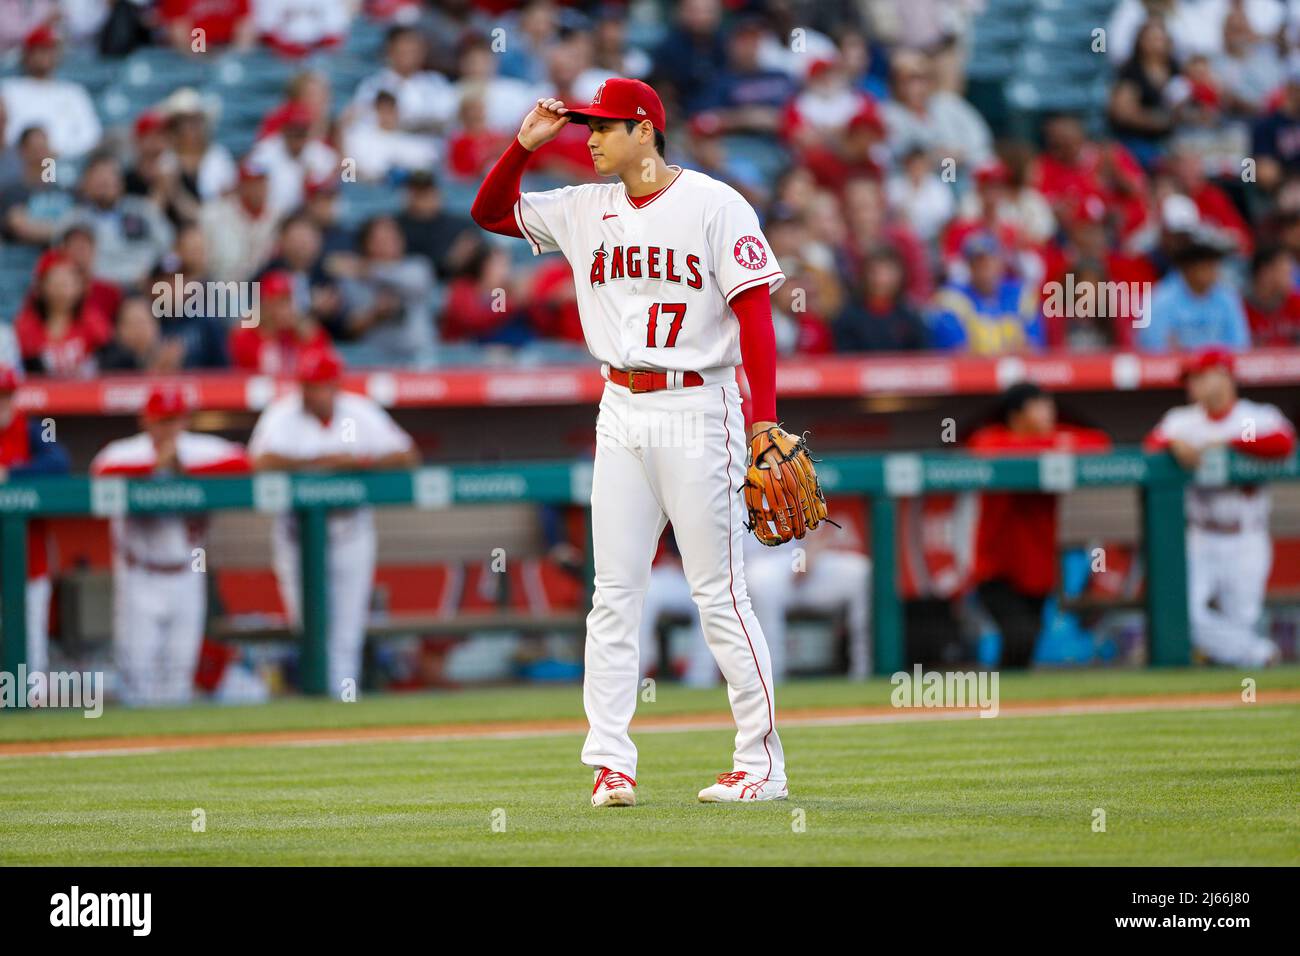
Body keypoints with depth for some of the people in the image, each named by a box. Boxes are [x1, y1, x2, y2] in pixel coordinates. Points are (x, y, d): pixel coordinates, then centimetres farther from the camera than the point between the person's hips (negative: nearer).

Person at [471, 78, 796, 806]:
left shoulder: (714, 205, -6)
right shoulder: (587, 210, 12)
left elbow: (756, 310, -10)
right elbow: (490, 212, 19)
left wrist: (765, 420, -17)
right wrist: (526, 144, 4)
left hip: (698, 408, -6)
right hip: (622, 412, 6)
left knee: (719, 591, -5)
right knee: (614, 591, 1)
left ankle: (762, 765, 0)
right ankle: (611, 763, 2)